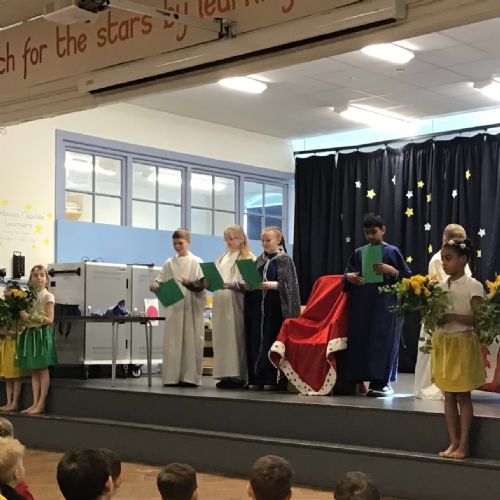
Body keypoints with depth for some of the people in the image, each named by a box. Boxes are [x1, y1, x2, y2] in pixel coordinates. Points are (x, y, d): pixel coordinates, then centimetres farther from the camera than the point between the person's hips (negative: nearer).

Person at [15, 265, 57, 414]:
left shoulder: (48, 296, -5)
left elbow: (49, 319, -12)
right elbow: (25, 318, 13)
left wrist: (31, 317, -21)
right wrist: (22, 317, -9)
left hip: (42, 334, -6)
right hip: (30, 333, 6)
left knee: (43, 370, -2)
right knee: (34, 371, 8)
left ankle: (41, 404, 0)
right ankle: (35, 403, 11)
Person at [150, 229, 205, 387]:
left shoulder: (197, 262, 2)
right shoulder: (169, 263, 11)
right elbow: (159, 280, 8)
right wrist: (154, 285, -14)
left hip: (191, 307, -3)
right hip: (173, 306, 3)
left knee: (191, 341, -3)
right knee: (172, 342, 1)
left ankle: (190, 377, 0)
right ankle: (173, 376, 5)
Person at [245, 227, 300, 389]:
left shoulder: (285, 260, -1)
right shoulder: (259, 260, 15)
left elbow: (289, 285, -8)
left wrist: (272, 285, -21)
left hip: (276, 308, -5)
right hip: (259, 307, 5)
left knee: (274, 341, -7)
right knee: (257, 341, 1)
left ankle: (277, 378, -1)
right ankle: (259, 377, 5)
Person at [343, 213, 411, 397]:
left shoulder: (392, 251, 1)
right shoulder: (358, 253, 12)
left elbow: (407, 277, 0)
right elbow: (348, 274, 17)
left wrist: (391, 271, -16)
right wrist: (349, 277, -5)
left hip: (383, 307, -4)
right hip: (361, 306, 4)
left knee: (381, 342, -5)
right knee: (360, 342, 2)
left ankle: (381, 382, 0)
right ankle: (356, 379, 8)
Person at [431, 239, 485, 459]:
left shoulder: (473, 286, -9)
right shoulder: (440, 287, 8)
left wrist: (452, 317, -21)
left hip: (463, 344, -6)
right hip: (442, 343, 6)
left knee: (463, 396, 0)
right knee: (448, 395, 9)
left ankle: (463, 446, 6)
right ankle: (453, 443, 17)